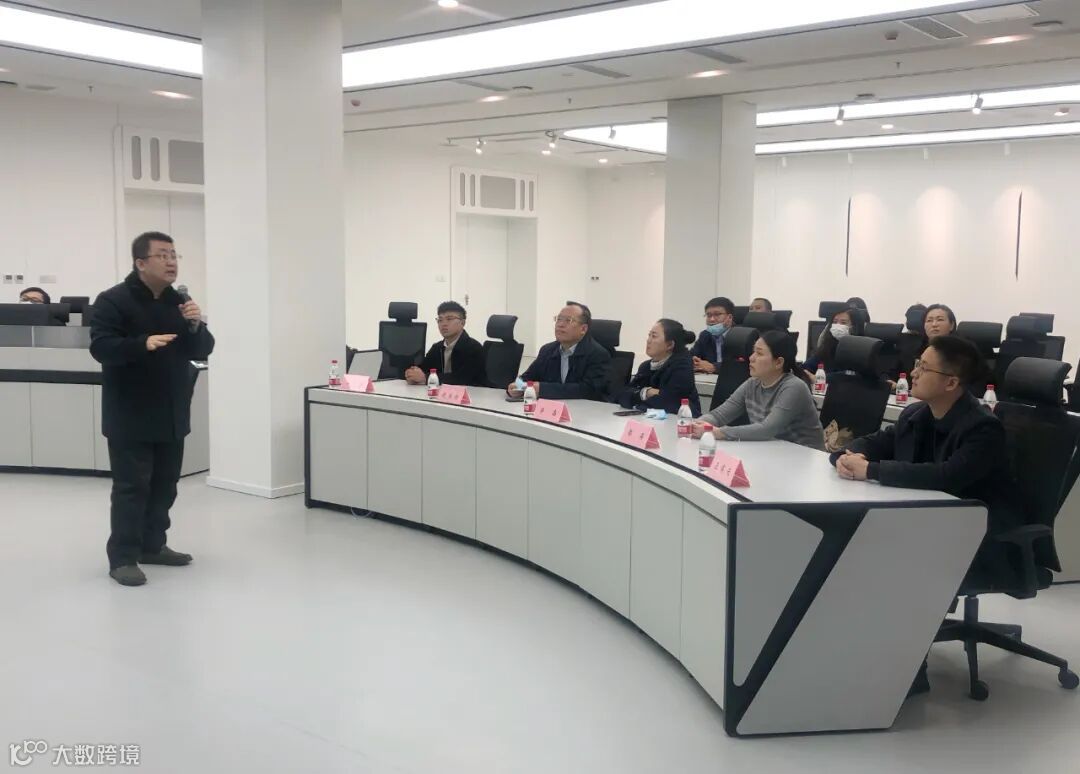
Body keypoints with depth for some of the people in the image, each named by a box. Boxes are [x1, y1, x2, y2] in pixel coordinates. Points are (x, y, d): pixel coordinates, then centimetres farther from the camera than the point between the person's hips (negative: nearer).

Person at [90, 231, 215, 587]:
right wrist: (144, 344, -33)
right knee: (131, 487, -6)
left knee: (165, 485, 13)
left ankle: (153, 545, 25)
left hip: (171, 414, 7)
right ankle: (123, 557, 1)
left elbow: (202, 351, 8)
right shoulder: (113, 300, -9)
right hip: (131, 416, -6)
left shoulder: (179, 302, 11)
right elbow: (100, 347, -19)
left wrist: (195, 326, -13)